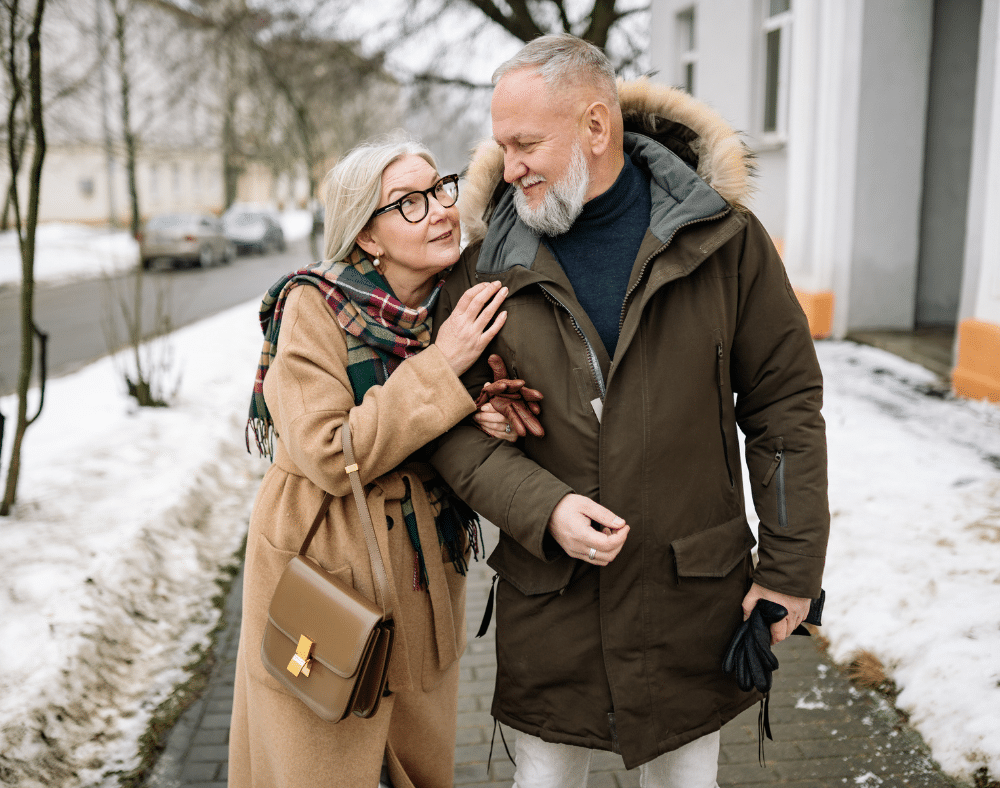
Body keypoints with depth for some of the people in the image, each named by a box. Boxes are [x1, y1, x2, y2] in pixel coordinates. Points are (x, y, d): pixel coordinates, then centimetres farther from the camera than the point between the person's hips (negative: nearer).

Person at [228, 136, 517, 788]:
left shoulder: (462, 305, -1)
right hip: (326, 577, -5)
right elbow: (330, 458, -25)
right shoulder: (314, 305, -17)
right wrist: (442, 366, -26)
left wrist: (489, 423, -15)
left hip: (424, 579, 5)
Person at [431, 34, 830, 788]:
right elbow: (453, 419, -2)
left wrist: (792, 563, -2)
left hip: (694, 595, 0)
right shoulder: (488, 261, -4)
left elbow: (784, 401, -1)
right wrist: (542, 509, -18)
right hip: (547, 594, 1)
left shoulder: (721, 236, -5)